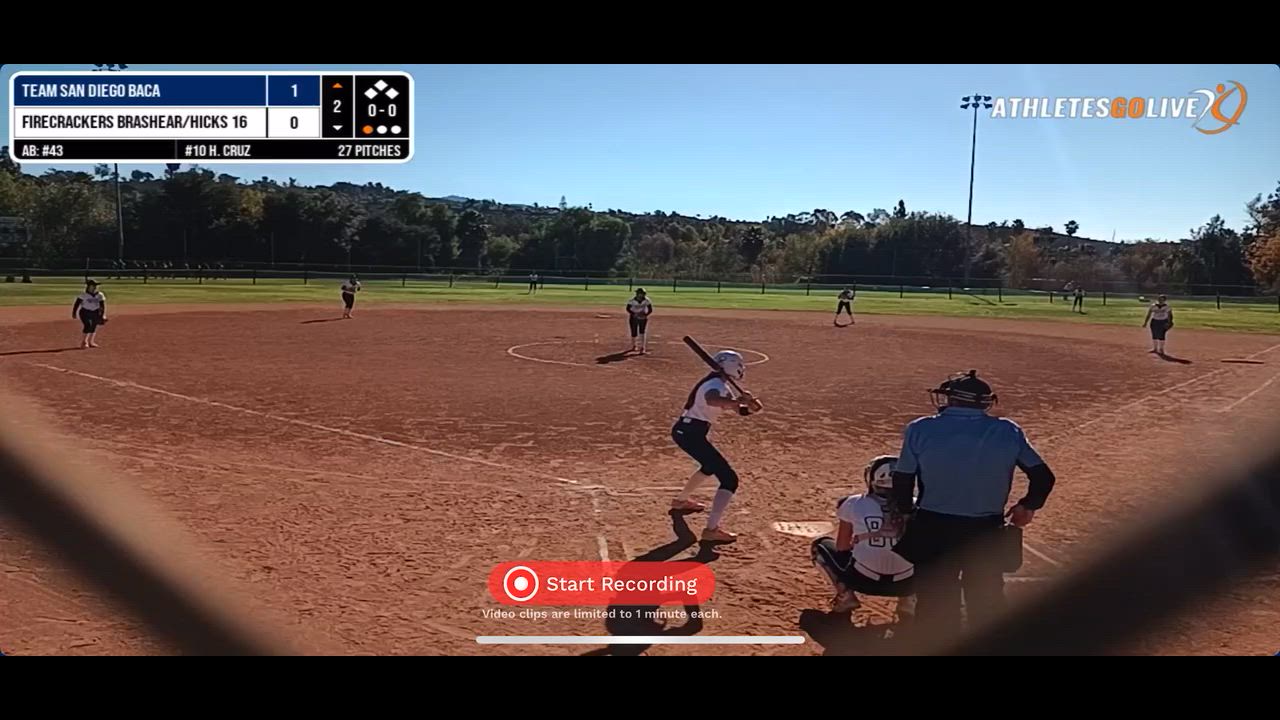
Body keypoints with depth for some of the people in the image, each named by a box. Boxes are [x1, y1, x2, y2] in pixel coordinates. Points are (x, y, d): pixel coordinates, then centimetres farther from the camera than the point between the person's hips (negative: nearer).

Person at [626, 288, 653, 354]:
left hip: (643, 318, 0)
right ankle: (633, 346, 30)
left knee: (642, 332, -15)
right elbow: (628, 308, -8)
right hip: (634, 318, 0)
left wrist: (645, 315, -23)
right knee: (634, 333, 3)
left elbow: (650, 310, -6)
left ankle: (642, 348, -14)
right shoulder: (632, 301, -14)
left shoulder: (646, 301, -11)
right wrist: (634, 314, -23)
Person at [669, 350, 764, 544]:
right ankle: (711, 530, -18)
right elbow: (712, 400, -41)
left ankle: (681, 501, 52)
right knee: (729, 478, -12)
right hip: (691, 433, -11)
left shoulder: (722, 384, 15)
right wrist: (739, 400, -38)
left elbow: (741, 410, 17)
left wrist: (750, 405, -4)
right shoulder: (716, 385, -15)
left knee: (711, 466, 36)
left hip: (685, 431, 11)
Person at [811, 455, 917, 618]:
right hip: (905, 584, 1)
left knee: (820, 546, 24)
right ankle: (909, 600, 14)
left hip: (863, 580, -1)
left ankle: (846, 596, 9)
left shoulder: (853, 504, -1)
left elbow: (841, 547, 8)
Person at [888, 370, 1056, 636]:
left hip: (932, 530, -1)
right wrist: (1028, 506, 19)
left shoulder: (920, 429, -7)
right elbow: (1043, 477, 1)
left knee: (935, 604, 12)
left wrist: (905, 510, 16)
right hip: (986, 532, 2)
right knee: (987, 602, 18)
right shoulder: (1008, 432, -2)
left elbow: (903, 480, -2)